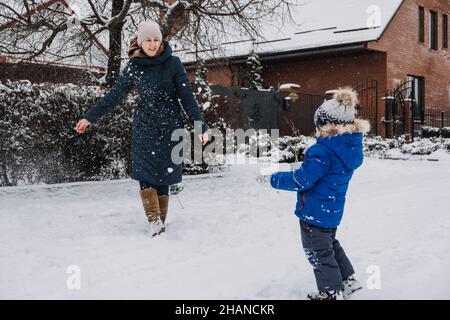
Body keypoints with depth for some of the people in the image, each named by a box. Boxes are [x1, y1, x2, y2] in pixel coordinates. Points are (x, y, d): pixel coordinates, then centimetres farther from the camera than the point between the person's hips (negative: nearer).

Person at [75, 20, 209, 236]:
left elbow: (187, 97, -3)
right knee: (145, 175, -11)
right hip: (144, 127, 1)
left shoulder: (173, 63, -2)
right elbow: (114, 95, 7)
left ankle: (161, 223, 9)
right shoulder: (133, 66, 2)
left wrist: (201, 125, -10)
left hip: (170, 127, -1)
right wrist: (90, 117, 6)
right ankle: (155, 221, -11)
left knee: (163, 177, 0)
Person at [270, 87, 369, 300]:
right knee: (330, 244, 28)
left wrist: (276, 179, -11)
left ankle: (331, 292, 19)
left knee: (318, 252, 8)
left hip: (315, 210, -9)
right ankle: (348, 280, 35)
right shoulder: (351, 147, 0)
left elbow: (301, 180, -24)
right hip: (332, 209, 9)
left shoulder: (323, 152, -28)